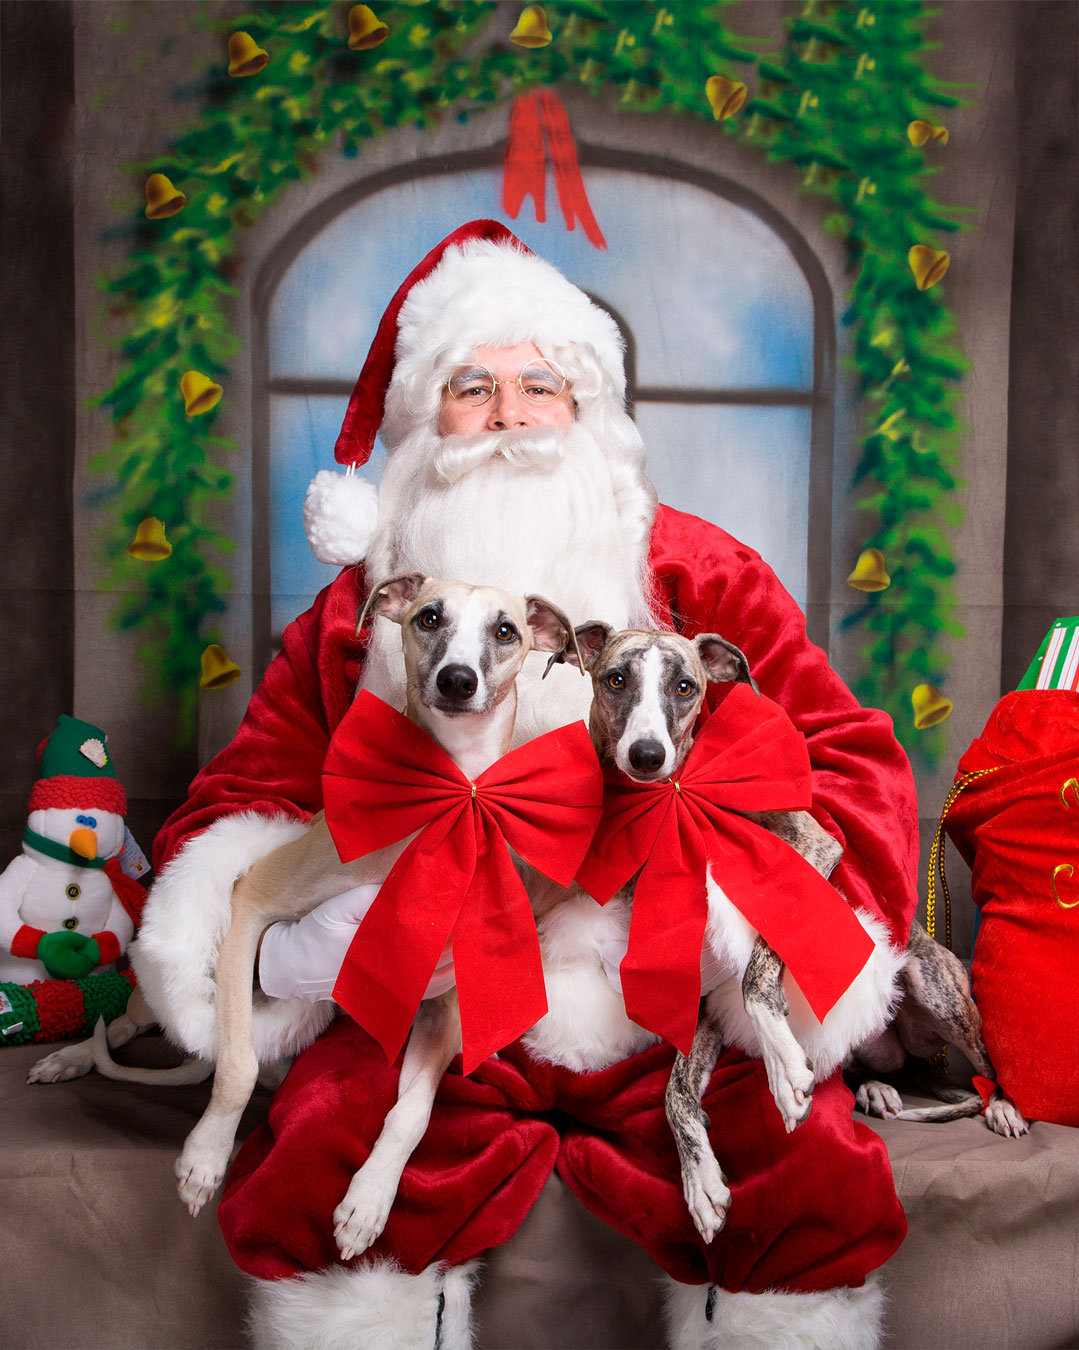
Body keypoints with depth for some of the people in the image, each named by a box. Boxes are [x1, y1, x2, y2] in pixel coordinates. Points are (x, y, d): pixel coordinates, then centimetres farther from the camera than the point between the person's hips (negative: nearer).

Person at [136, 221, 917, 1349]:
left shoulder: (699, 575, 6)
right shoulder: (353, 616, 11)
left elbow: (850, 757, 4)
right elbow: (250, 791, 15)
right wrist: (214, 913, -8)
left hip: (672, 1017, 0)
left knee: (824, 1183, -23)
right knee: (312, 1173, -25)